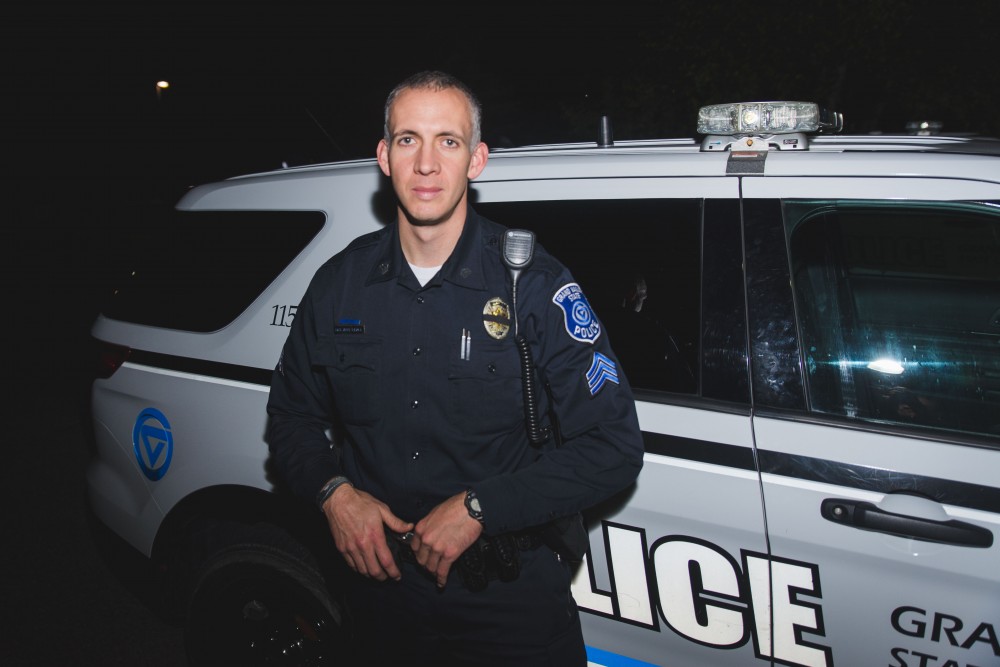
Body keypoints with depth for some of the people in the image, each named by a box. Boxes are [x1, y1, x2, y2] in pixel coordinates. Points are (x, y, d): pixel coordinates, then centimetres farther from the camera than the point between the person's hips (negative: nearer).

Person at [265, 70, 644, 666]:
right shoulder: (341, 282, -2)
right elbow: (291, 415, 11)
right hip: (384, 589, 4)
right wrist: (334, 491, -8)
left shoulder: (531, 282, -13)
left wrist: (478, 508, -20)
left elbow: (615, 445, -15)